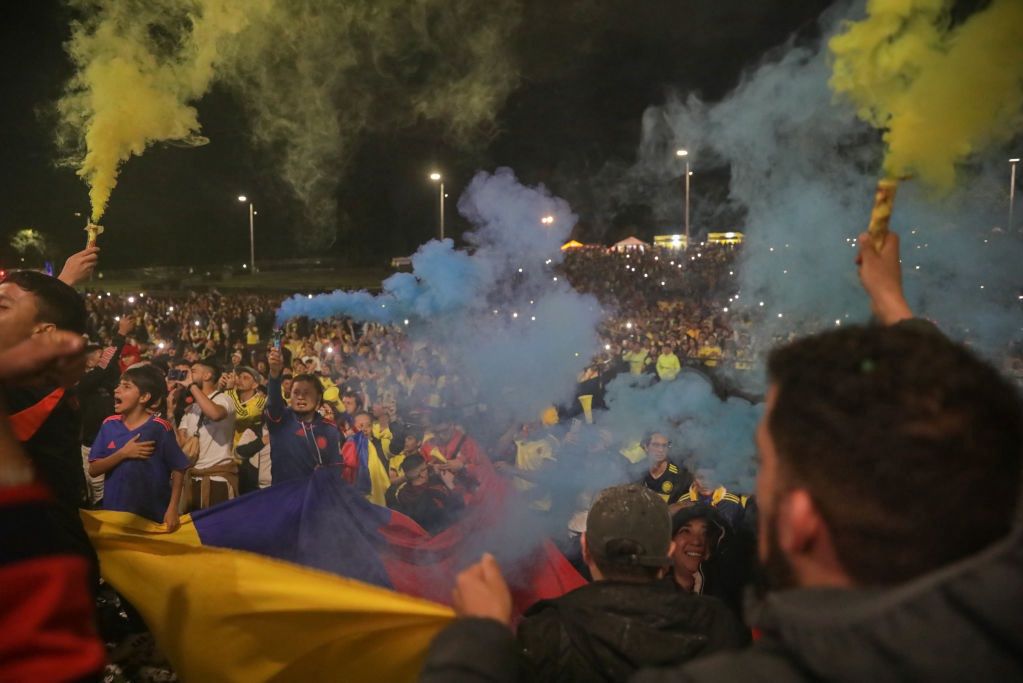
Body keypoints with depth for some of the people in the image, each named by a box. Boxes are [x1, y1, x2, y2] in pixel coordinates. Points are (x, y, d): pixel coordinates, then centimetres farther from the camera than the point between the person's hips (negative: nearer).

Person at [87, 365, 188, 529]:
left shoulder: (159, 428, -10)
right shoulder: (109, 425, 1)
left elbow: (178, 469, -6)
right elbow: (93, 470, -1)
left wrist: (173, 509, -12)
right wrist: (123, 454, -16)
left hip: (152, 515, -3)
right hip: (113, 512, 3)